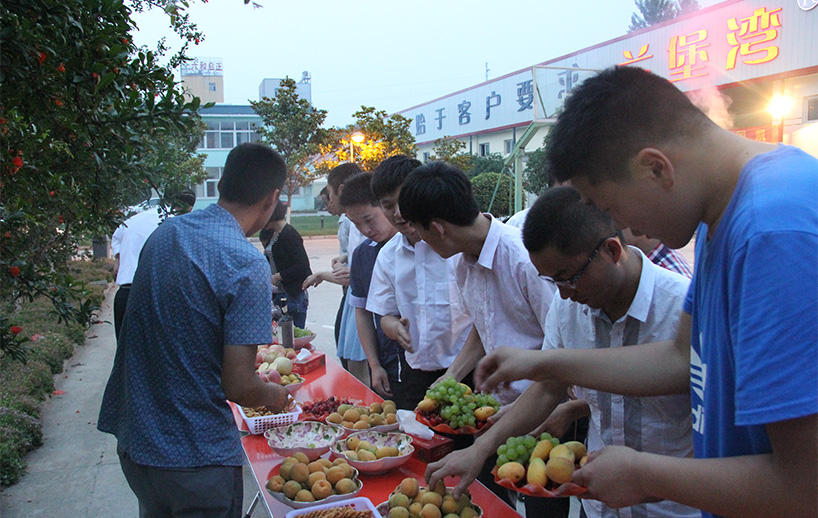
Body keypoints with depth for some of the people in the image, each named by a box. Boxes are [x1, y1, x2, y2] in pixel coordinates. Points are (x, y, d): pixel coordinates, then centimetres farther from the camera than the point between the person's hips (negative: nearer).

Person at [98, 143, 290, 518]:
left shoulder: (163, 234, 1)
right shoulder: (248, 265, -22)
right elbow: (239, 387, -21)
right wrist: (276, 395, 0)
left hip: (134, 442, 7)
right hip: (194, 456, -7)